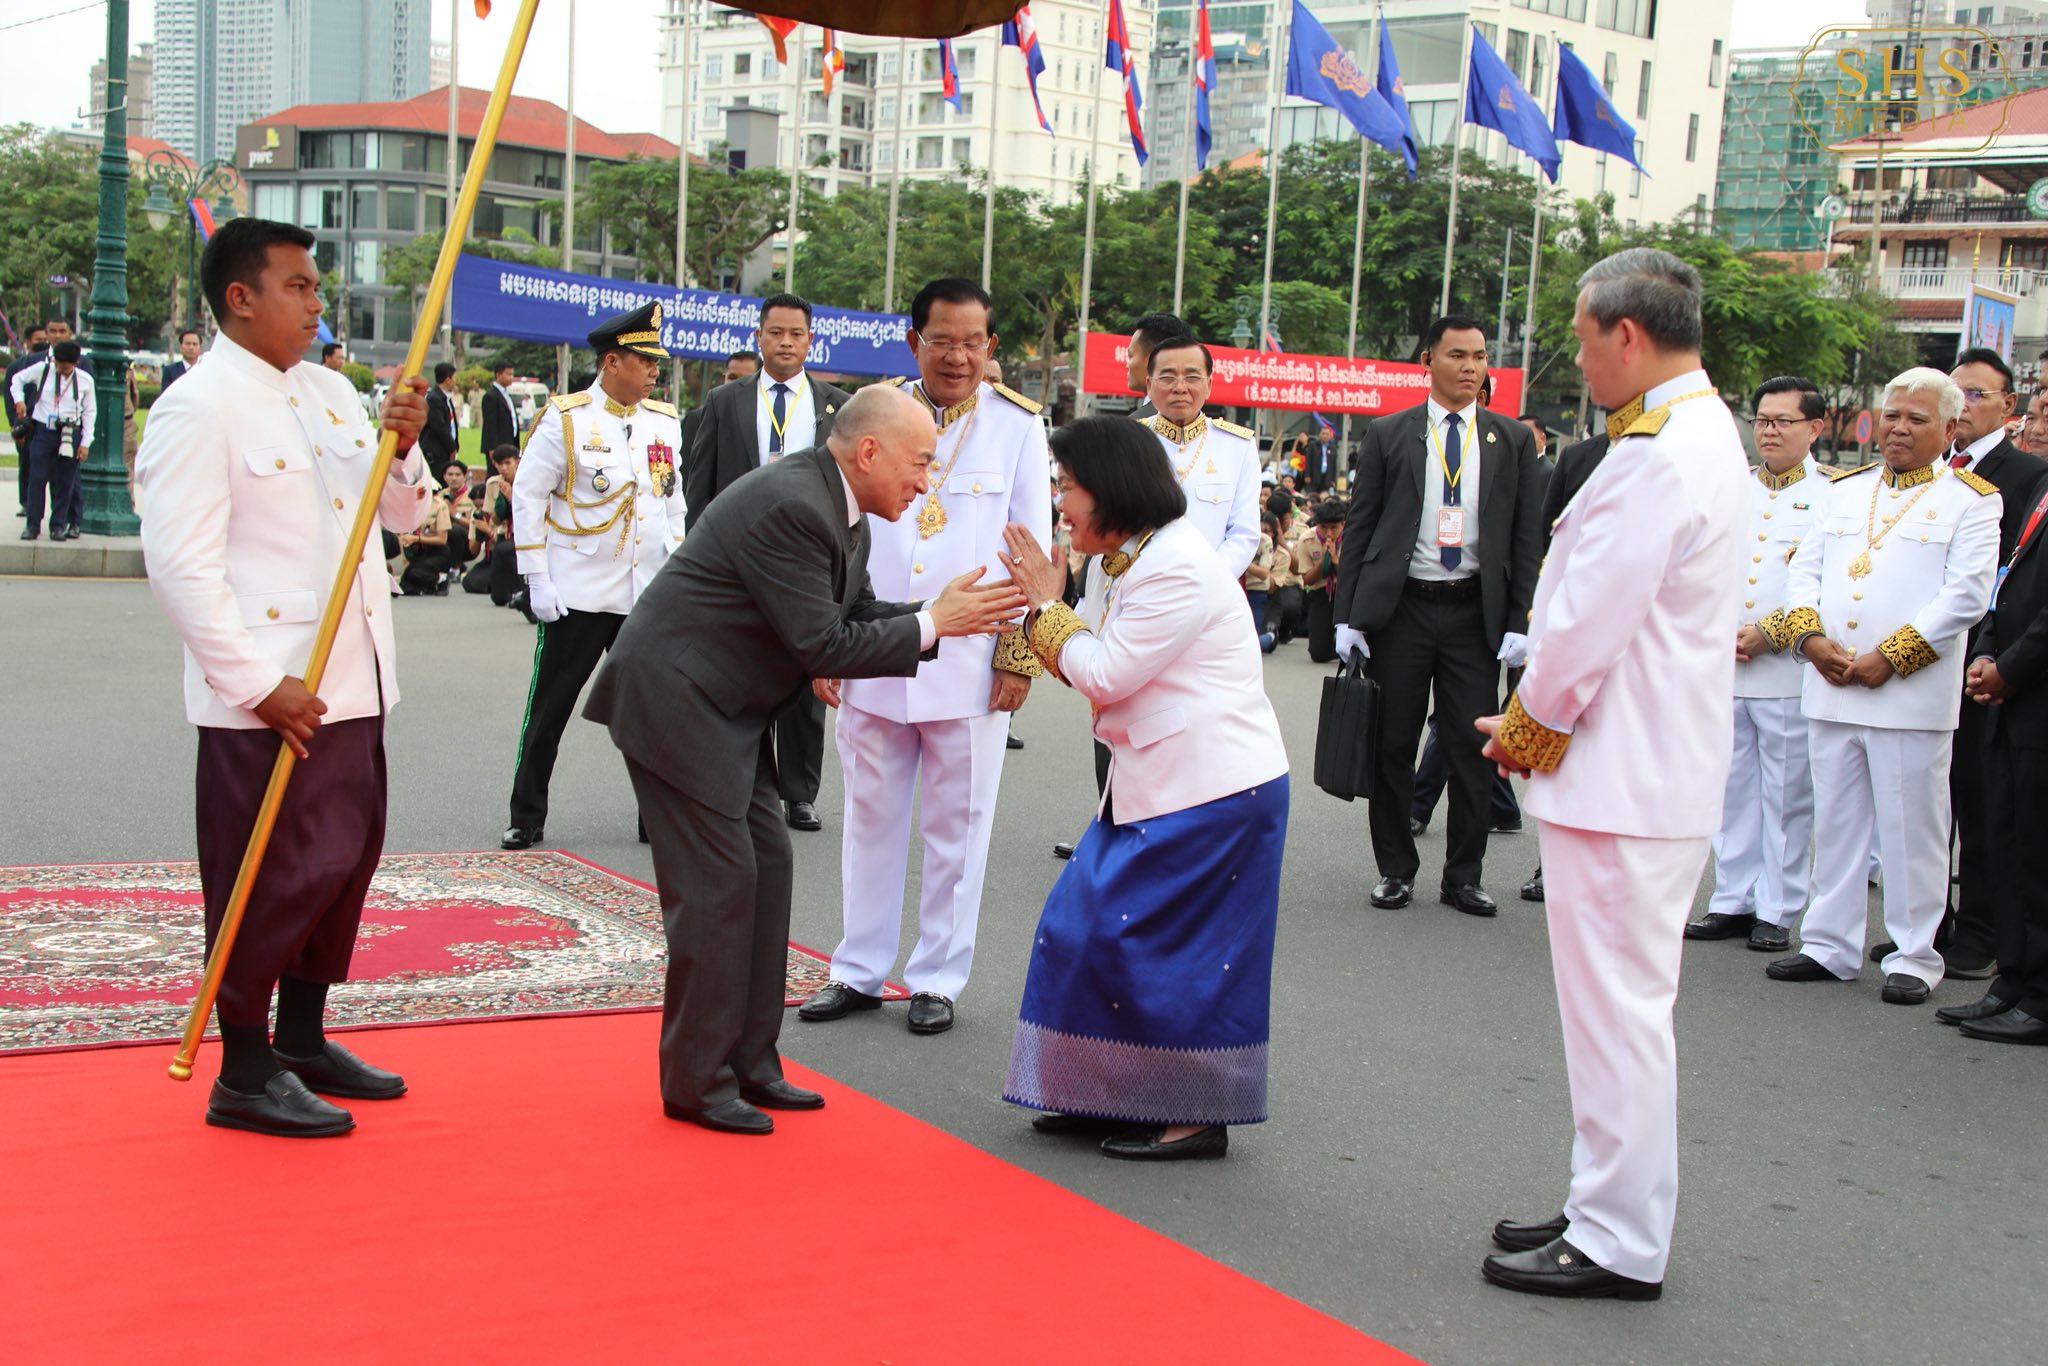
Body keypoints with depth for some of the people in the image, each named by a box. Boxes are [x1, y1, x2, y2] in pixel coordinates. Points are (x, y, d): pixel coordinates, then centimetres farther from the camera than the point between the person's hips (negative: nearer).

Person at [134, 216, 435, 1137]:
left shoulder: (329, 393, 14)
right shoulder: (198, 409, -11)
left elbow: (402, 514, 20)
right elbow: (180, 564, -18)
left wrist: (403, 448, -2)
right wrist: (257, 683, -21)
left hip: (353, 683, 8)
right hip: (267, 702, -8)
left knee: (346, 859, 15)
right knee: (276, 877, -4)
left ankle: (303, 1042, 29)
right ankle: (245, 1076, 9)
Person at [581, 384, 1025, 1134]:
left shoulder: (838, 510, 8)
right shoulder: (790, 507, -24)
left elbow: (858, 615, 12)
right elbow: (823, 647, -23)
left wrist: (955, 618, -2)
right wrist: (933, 622, -16)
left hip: (724, 708, 10)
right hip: (674, 699, -10)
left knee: (767, 865, 10)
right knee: (719, 882, -7)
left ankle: (749, 1063, 19)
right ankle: (697, 1081, 5)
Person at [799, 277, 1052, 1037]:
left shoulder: (1017, 424, 1)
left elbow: (1033, 545, 1)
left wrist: (1018, 655, -4)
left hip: (969, 669, -2)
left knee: (955, 828, 6)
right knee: (871, 818, 11)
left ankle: (938, 980, 17)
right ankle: (859, 972, 22)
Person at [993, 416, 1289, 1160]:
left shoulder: (1178, 569, -19)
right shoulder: (1122, 559, 12)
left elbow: (1105, 675, -18)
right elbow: (1096, 672, 13)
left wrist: (1047, 605, -8)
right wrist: (1045, 606, 1)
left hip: (1212, 790, -10)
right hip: (1155, 782, 10)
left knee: (1167, 944, -6)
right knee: (1092, 923, 10)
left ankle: (1196, 1118, 6)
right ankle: (1115, 1095, 19)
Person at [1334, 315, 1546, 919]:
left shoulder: (1512, 440, 6)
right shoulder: (1388, 434, 4)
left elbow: (1528, 537, 5)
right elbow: (1359, 527, 4)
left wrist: (1520, 621, -3)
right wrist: (1348, 614, -3)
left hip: (1475, 611, 1)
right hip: (1401, 607, 0)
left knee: (1474, 750, 2)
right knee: (1393, 746, 5)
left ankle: (1464, 877, 14)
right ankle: (1395, 869, 19)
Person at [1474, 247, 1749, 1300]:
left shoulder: (1661, 454, -20)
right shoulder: (1699, 430, 14)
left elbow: (1590, 619, -21)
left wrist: (1527, 726, -5)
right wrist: (1541, 723, 12)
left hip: (1624, 778, -11)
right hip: (1650, 767, 11)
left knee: (1617, 1008, -3)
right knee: (1619, 1004, 18)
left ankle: (1619, 1245, 6)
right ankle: (1609, 1209, 29)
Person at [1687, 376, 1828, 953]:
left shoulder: (1834, 499, -2)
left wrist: (1771, 633, -14)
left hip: (1790, 672, -5)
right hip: (1720, 667, 5)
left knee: (1786, 797, 1)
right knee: (1732, 791, 10)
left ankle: (1777, 911, 9)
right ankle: (1733, 901, 19)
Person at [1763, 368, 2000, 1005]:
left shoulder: (1970, 500, 0)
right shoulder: (1846, 490, 16)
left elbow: (1966, 594, -9)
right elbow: (1805, 569, 13)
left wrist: (1889, 658, -14)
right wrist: (1809, 635, -7)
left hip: (1911, 697, -5)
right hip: (1831, 689, 5)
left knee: (1911, 830, 0)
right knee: (1836, 822, 10)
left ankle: (1914, 956, 11)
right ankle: (1830, 945, 19)